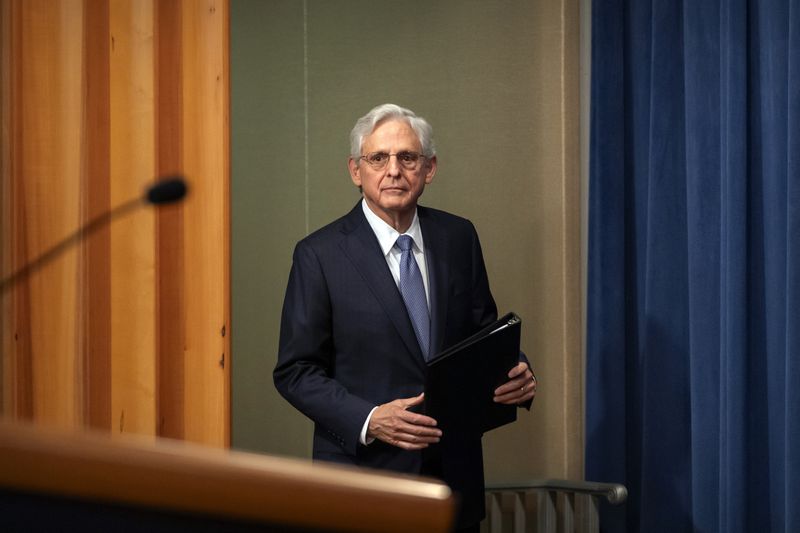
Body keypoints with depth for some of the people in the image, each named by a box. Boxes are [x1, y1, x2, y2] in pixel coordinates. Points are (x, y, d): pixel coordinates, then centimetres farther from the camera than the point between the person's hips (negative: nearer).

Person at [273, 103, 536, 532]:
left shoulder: (458, 238, 5)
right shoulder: (320, 255, -6)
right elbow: (295, 371, -6)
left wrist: (515, 374, -8)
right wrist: (368, 420, -20)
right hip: (364, 470, -3)